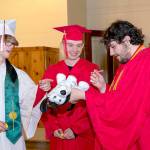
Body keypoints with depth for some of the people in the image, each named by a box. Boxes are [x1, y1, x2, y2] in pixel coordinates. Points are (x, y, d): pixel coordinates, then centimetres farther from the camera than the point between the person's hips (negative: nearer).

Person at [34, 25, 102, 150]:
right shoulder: (51, 71, 1)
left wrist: (77, 129, -11)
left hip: (85, 136, -2)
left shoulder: (92, 70, -6)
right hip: (58, 136, 2)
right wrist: (53, 128, -10)